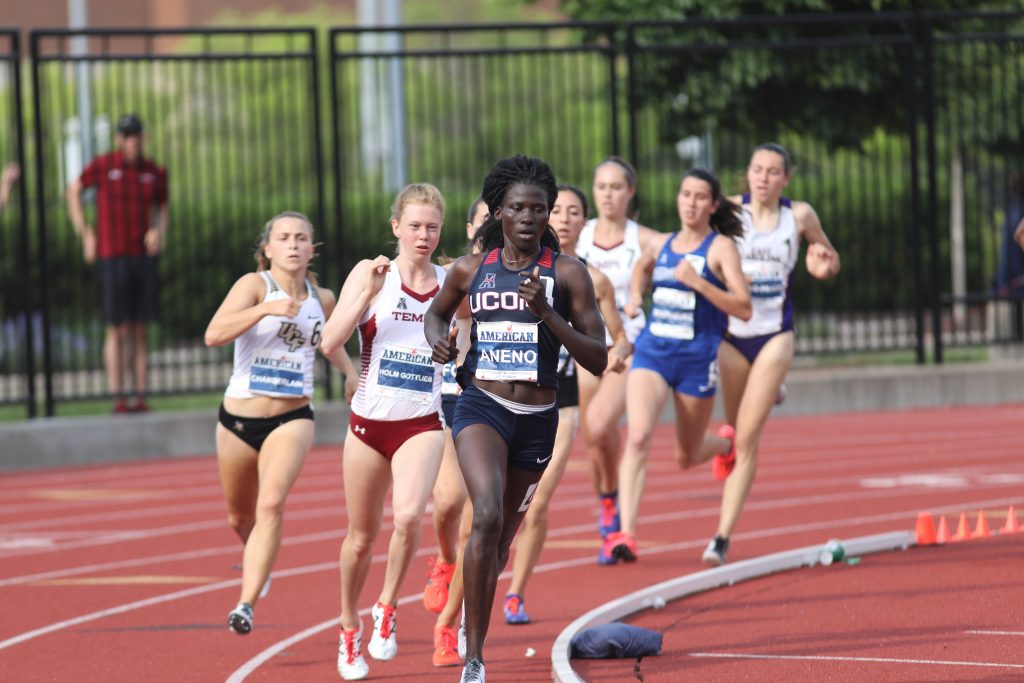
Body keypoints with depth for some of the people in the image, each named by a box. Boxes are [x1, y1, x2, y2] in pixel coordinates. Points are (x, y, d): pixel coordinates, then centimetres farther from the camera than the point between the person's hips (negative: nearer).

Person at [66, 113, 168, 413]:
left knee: (140, 331, 4)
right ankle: (118, 398, -6)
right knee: (117, 330, -7)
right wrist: (85, 234, 4)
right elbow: (74, 191, 10)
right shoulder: (102, 166, -4)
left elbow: (162, 208, 19)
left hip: (143, 256, 4)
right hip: (111, 256, -4)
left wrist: (159, 232, -2)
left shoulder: (155, 172, 6)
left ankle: (141, 397, 6)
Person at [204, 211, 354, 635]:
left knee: (271, 505, -23)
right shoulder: (254, 285, -8)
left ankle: (246, 603, -26)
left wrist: (352, 374, 18)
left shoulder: (322, 299, 5)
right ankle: (258, 560, 51)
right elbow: (214, 334, -24)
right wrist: (266, 309, -33)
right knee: (239, 518, 16)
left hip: (292, 420, 1)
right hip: (238, 420, -1)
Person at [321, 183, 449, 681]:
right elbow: (330, 342, -11)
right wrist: (368, 293, -21)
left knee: (409, 516, -25)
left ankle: (387, 610, -2)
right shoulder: (371, 273, -2)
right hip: (369, 421, 0)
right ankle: (349, 630, 33)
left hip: (423, 425, 0)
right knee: (362, 536, 11)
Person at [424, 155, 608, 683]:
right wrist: (438, 340, 0)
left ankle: (471, 618, 47)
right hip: (481, 406, -1)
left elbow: (598, 360, -7)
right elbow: (436, 313, 23)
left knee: (503, 537, 15)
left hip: (537, 419, 1)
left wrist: (547, 313, -19)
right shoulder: (470, 270, 2)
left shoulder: (567, 274, -4)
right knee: (487, 516, -25)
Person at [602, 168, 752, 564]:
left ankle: (725, 444, 52)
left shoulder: (720, 248, -6)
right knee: (638, 436, -21)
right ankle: (626, 534, -28)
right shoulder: (660, 245, 8)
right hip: (652, 353, 3)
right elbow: (642, 267, 33)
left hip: (697, 358, -3)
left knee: (687, 457, 14)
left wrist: (697, 282, -24)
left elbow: (743, 309, -14)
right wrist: (635, 297, 12)